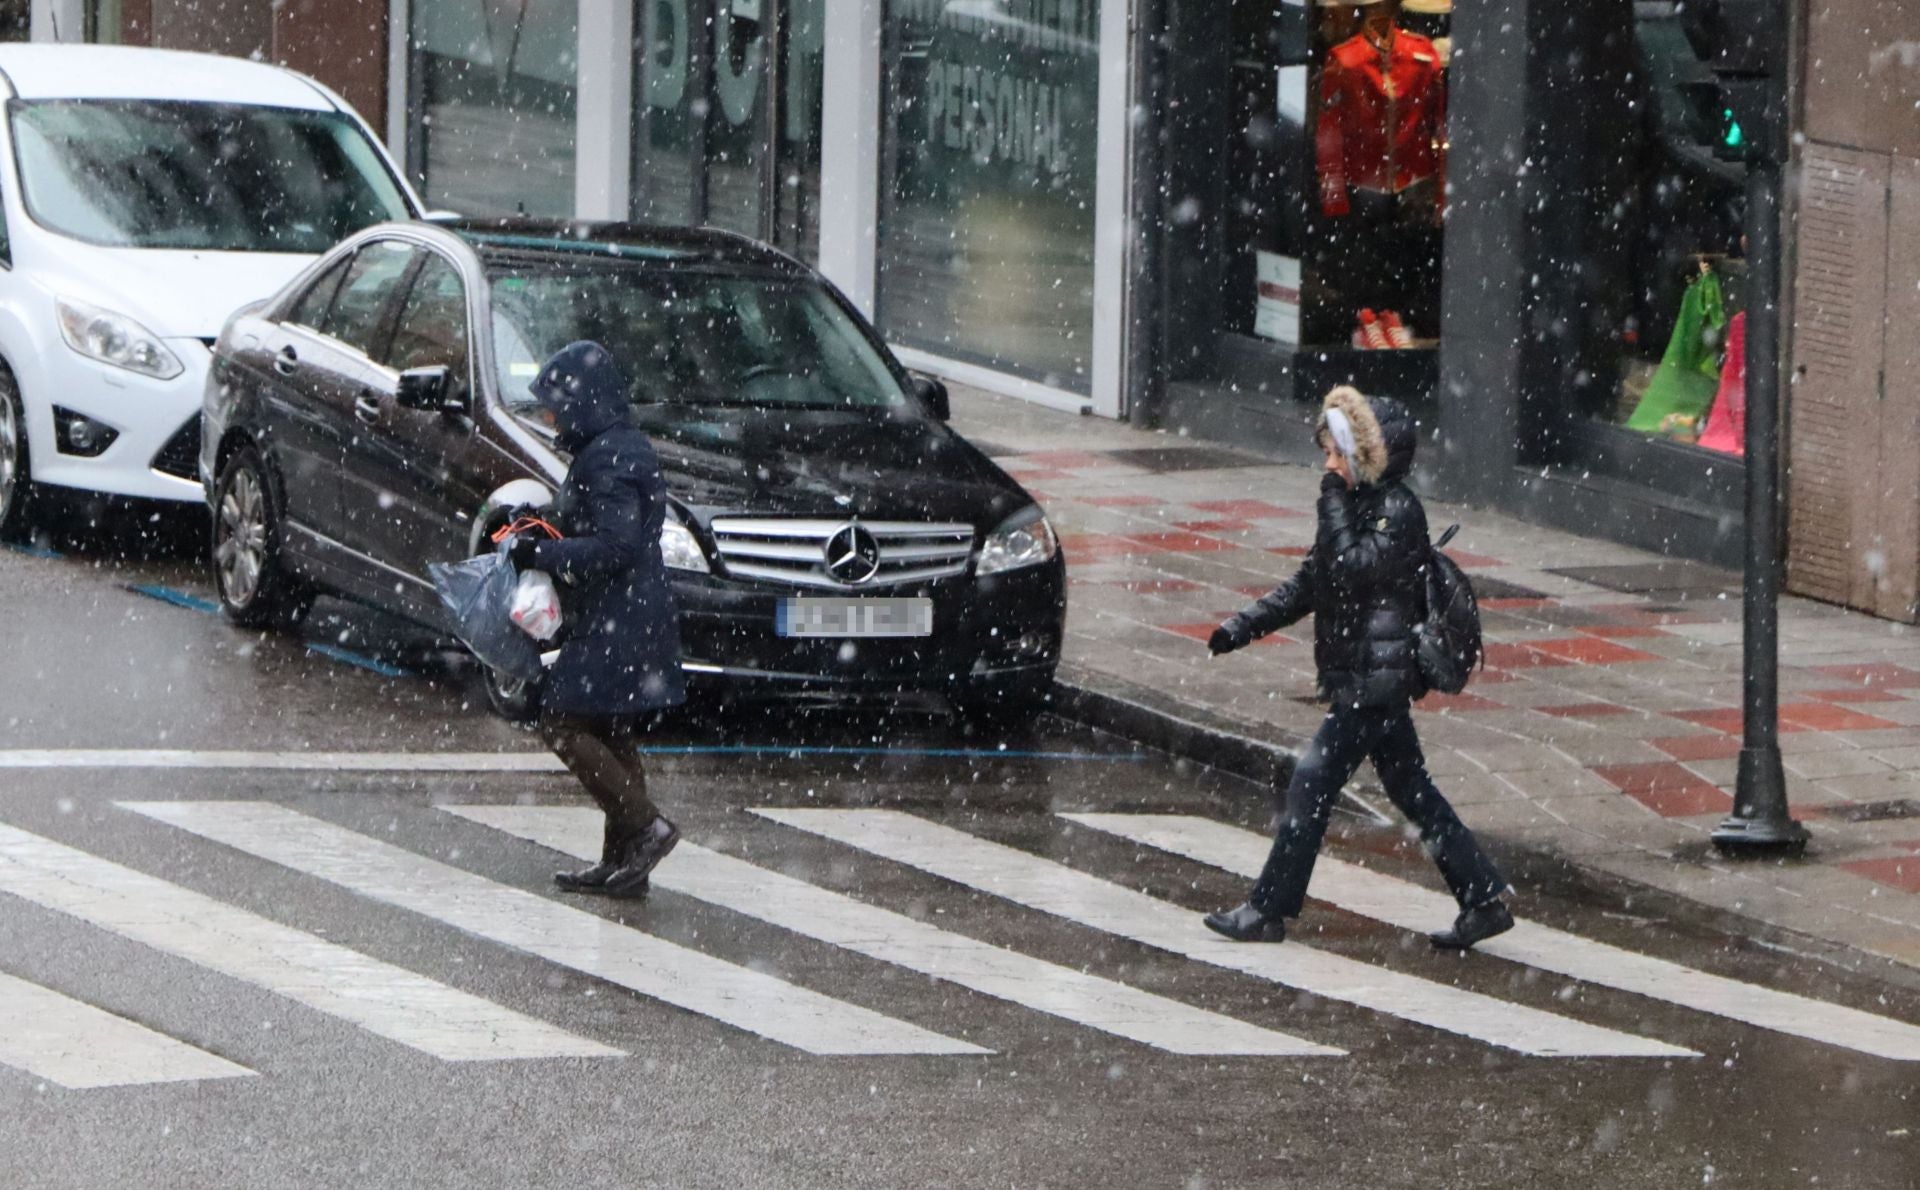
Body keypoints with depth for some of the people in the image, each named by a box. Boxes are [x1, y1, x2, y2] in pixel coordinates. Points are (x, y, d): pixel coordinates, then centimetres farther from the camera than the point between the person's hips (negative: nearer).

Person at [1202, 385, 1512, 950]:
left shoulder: (1398, 511, -15)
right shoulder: (1358, 504, 14)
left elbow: (1353, 569, -28)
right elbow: (1307, 585, 18)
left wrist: (1334, 497, -21)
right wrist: (1242, 628, 11)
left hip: (1375, 679, -10)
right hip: (1365, 678, 10)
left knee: (1312, 785, -6)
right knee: (1412, 792, 12)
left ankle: (1268, 911, 0)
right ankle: (1485, 899, 14)